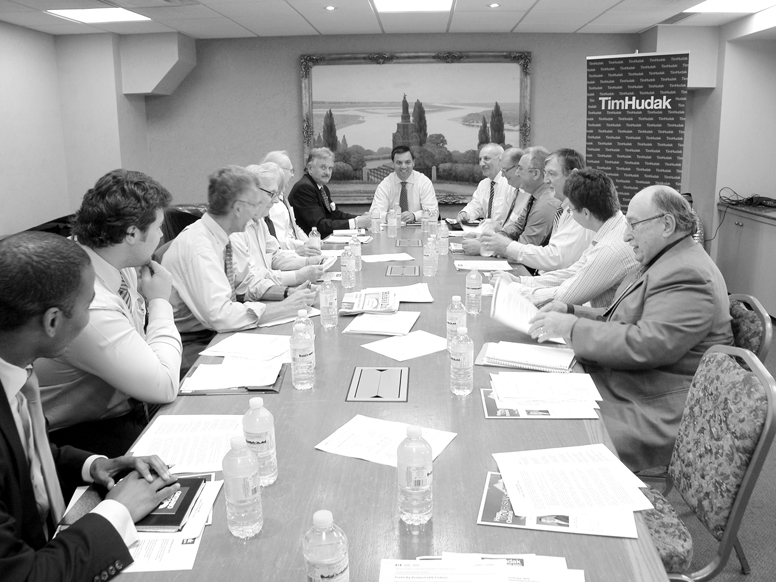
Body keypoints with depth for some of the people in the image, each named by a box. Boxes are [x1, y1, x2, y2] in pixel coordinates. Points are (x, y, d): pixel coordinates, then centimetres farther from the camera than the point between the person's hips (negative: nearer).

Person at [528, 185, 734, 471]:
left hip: (653, 417, -10)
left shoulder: (687, 276, -20)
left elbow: (645, 346, -28)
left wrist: (572, 328, -20)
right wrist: (571, 311, 4)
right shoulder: (664, 263, 16)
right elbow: (624, 322, 19)